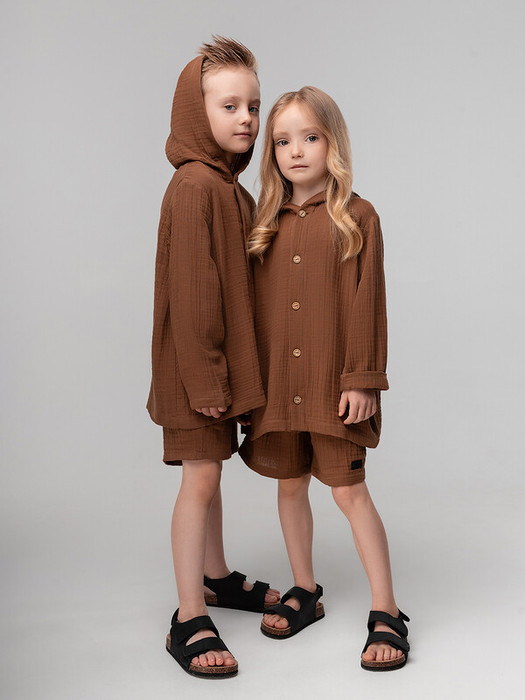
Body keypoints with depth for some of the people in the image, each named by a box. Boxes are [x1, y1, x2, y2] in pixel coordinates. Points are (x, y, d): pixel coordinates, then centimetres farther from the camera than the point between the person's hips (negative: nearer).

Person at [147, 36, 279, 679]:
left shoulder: (230, 186, 12)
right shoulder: (195, 185, -16)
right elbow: (191, 289, -20)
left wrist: (228, 370, 14)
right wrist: (204, 376, -21)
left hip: (224, 357, 9)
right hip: (196, 361, -9)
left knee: (210, 471, 19)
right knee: (200, 478, -5)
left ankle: (216, 577, 35)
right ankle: (189, 620, 5)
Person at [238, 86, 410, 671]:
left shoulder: (357, 217, -4)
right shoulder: (267, 223, 8)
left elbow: (366, 303, -7)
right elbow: (253, 307, 9)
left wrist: (361, 380, -12)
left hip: (333, 383, -4)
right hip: (276, 382, 5)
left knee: (349, 490, -1)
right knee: (289, 485, 14)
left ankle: (386, 613, 10)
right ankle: (304, 591, 31)